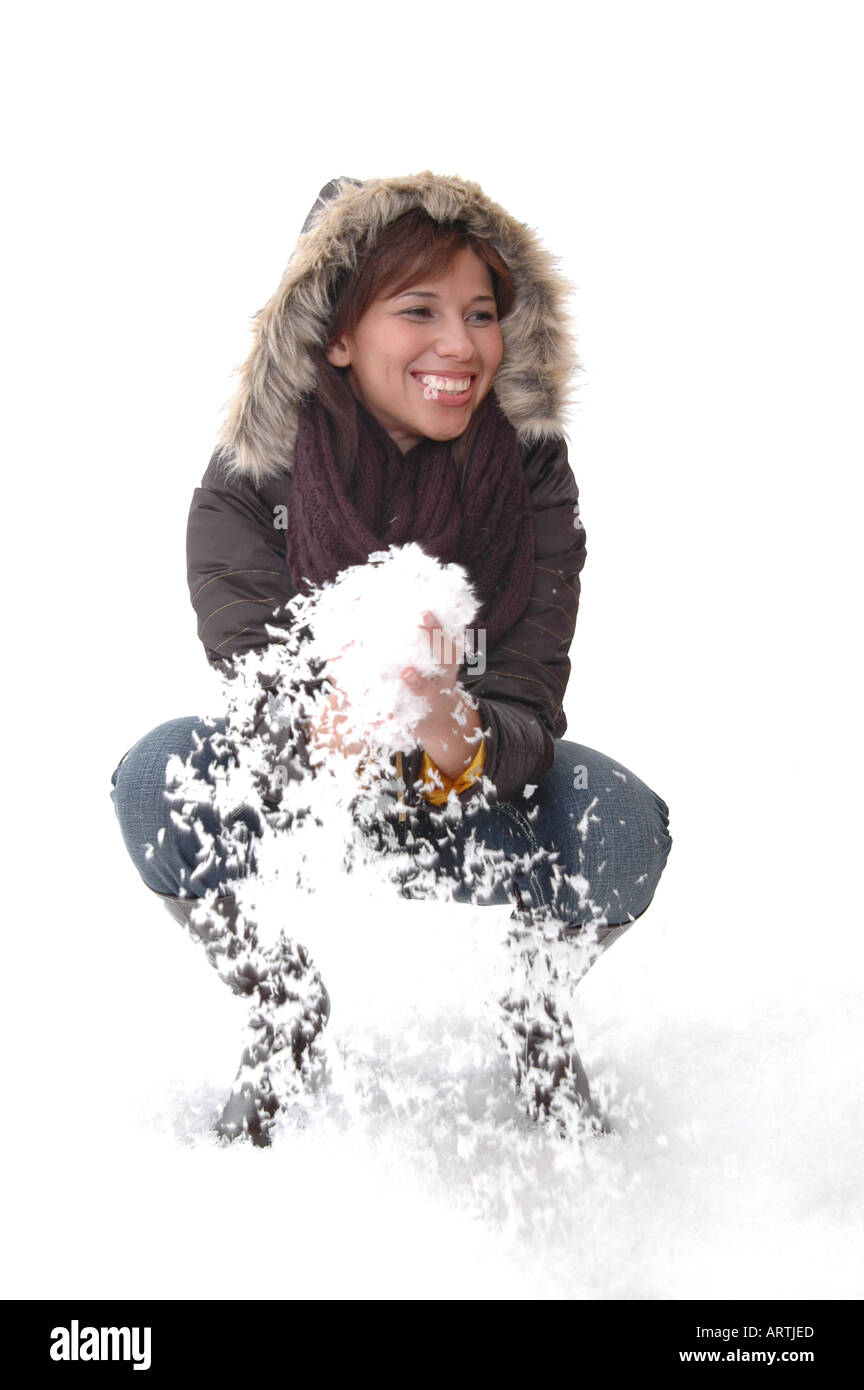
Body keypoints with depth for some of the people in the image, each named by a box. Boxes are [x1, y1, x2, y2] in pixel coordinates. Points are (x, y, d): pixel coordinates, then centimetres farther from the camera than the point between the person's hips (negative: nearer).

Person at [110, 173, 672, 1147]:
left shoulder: (533, 478, -19)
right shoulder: (246, 489, -21)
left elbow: (528, 709, -25)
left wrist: (465, 744, -51)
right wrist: (334, 734, -54)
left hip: (474, 807, 0)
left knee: (621, 826, -30)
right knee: (160, 777, -29)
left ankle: (536, 1011, 5)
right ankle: (284, 1014, -1)